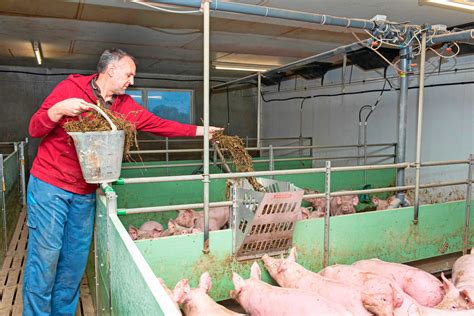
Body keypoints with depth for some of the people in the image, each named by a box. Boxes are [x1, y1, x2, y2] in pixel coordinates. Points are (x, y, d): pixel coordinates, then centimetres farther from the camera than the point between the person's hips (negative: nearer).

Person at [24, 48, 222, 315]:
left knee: (75, 259, 10)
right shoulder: (70, 88, -6)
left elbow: (159, 124, 7)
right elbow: (35, 129, -4)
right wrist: (59, 109, -23)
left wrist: (200, 131, 5)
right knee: (45, 255, -1)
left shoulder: (126, 106, 6)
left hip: (85, 193, 5)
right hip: (50, 185, -4)